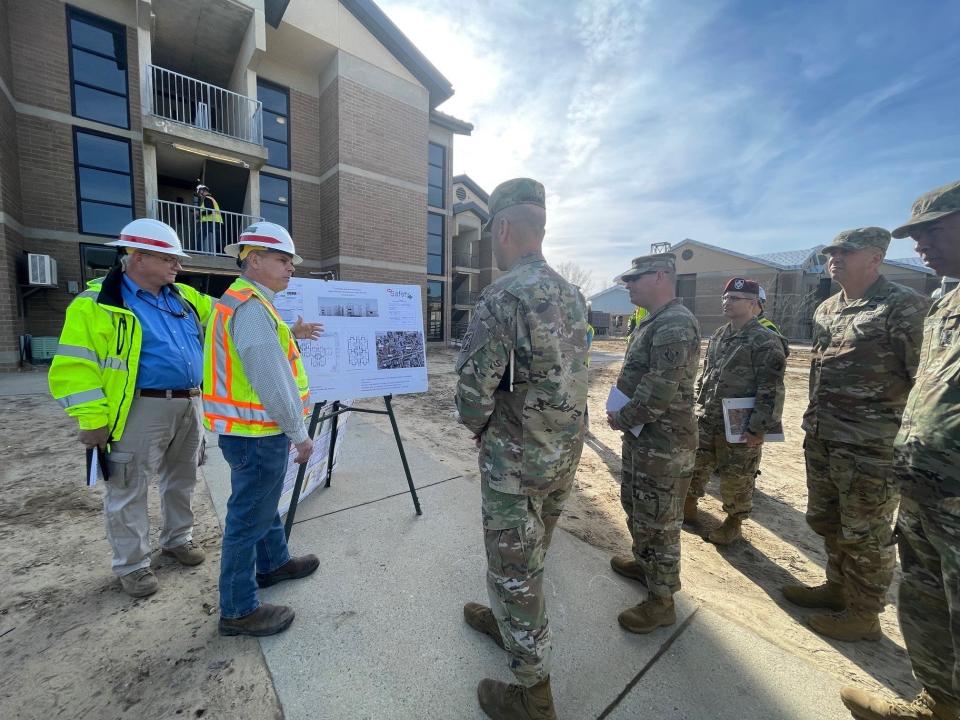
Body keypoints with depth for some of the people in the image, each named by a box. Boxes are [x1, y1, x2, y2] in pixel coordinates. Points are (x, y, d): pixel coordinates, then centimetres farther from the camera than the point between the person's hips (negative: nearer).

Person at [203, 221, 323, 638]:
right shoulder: (251, 307, -21)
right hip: (256, 432, -11)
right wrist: (299, 434, -17)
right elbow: (272, 383, -24)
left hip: (252, 429, 11)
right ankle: (238, 610, 22)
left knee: (264, 502, 25)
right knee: (249, 516, 4)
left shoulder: (244, 302, 14)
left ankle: (274, 563, 46)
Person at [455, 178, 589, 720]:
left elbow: (475, 388, -22)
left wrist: (476, 425, 0)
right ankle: (509, 621, 52)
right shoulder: (573, 295, 5)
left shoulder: (504, 298, -22)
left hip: (518, 458, -8)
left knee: (515, 570, 12)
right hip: (567, 451, 8)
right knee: (529, 557, 27)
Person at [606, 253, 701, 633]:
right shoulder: (653, 323, 12)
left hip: (663, 444, -10)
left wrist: (620, 418, -14)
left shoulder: (676, 325, -21)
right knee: (635, 505, 24)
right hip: (641, 436, 10)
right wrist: (623, 417, 7)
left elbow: (659, 392, -27)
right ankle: (644, 562, 46)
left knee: (658, 521, 5)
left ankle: (661, 600, 24)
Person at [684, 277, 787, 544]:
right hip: (706, 420, 7)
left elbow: (772, 390, -17)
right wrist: (699, 408, 14)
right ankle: (688, 506, 36)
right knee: (695, 466, 16)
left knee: (735, 477, 10)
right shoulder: (718, 336, 9)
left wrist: (758, 429, -19)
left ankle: (733, 522, 30)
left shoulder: (765, 341, -13)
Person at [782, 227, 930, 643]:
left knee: (865, 535, 8)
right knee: (825, 522, 20)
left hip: (870, 447, -7)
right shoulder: (825, 310, 11)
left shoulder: (905, 307, -11)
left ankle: (863, 615, 26)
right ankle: (837, 588, 39)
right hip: (820, 438, 7)